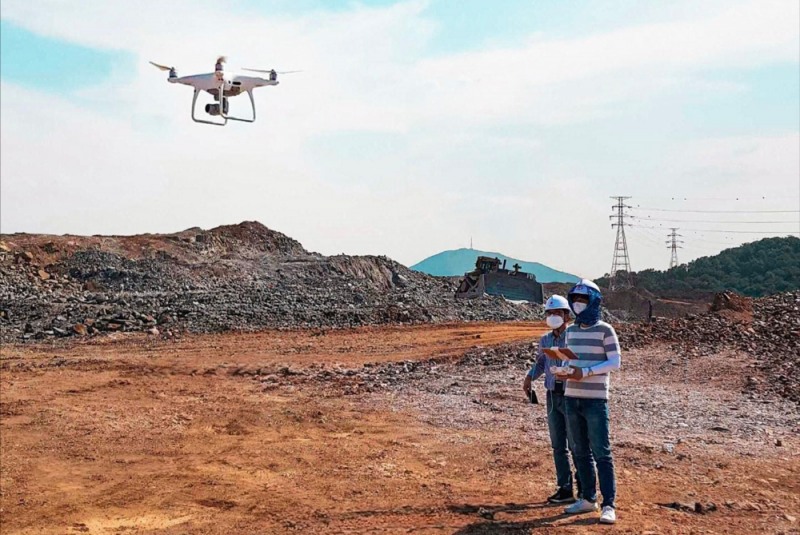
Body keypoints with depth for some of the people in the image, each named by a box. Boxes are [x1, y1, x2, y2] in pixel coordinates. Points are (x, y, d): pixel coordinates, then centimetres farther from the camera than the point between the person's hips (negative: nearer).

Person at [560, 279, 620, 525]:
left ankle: (609, 505, -3)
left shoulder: (605, 330, -5)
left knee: (601, 453, -6)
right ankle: (588, 499, 20)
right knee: (580, 452, 11)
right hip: (571, 398, 6)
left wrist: (585, 372, -20)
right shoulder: (571, 331, 12)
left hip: (595, 400, -6)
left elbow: (615, 362, -10)